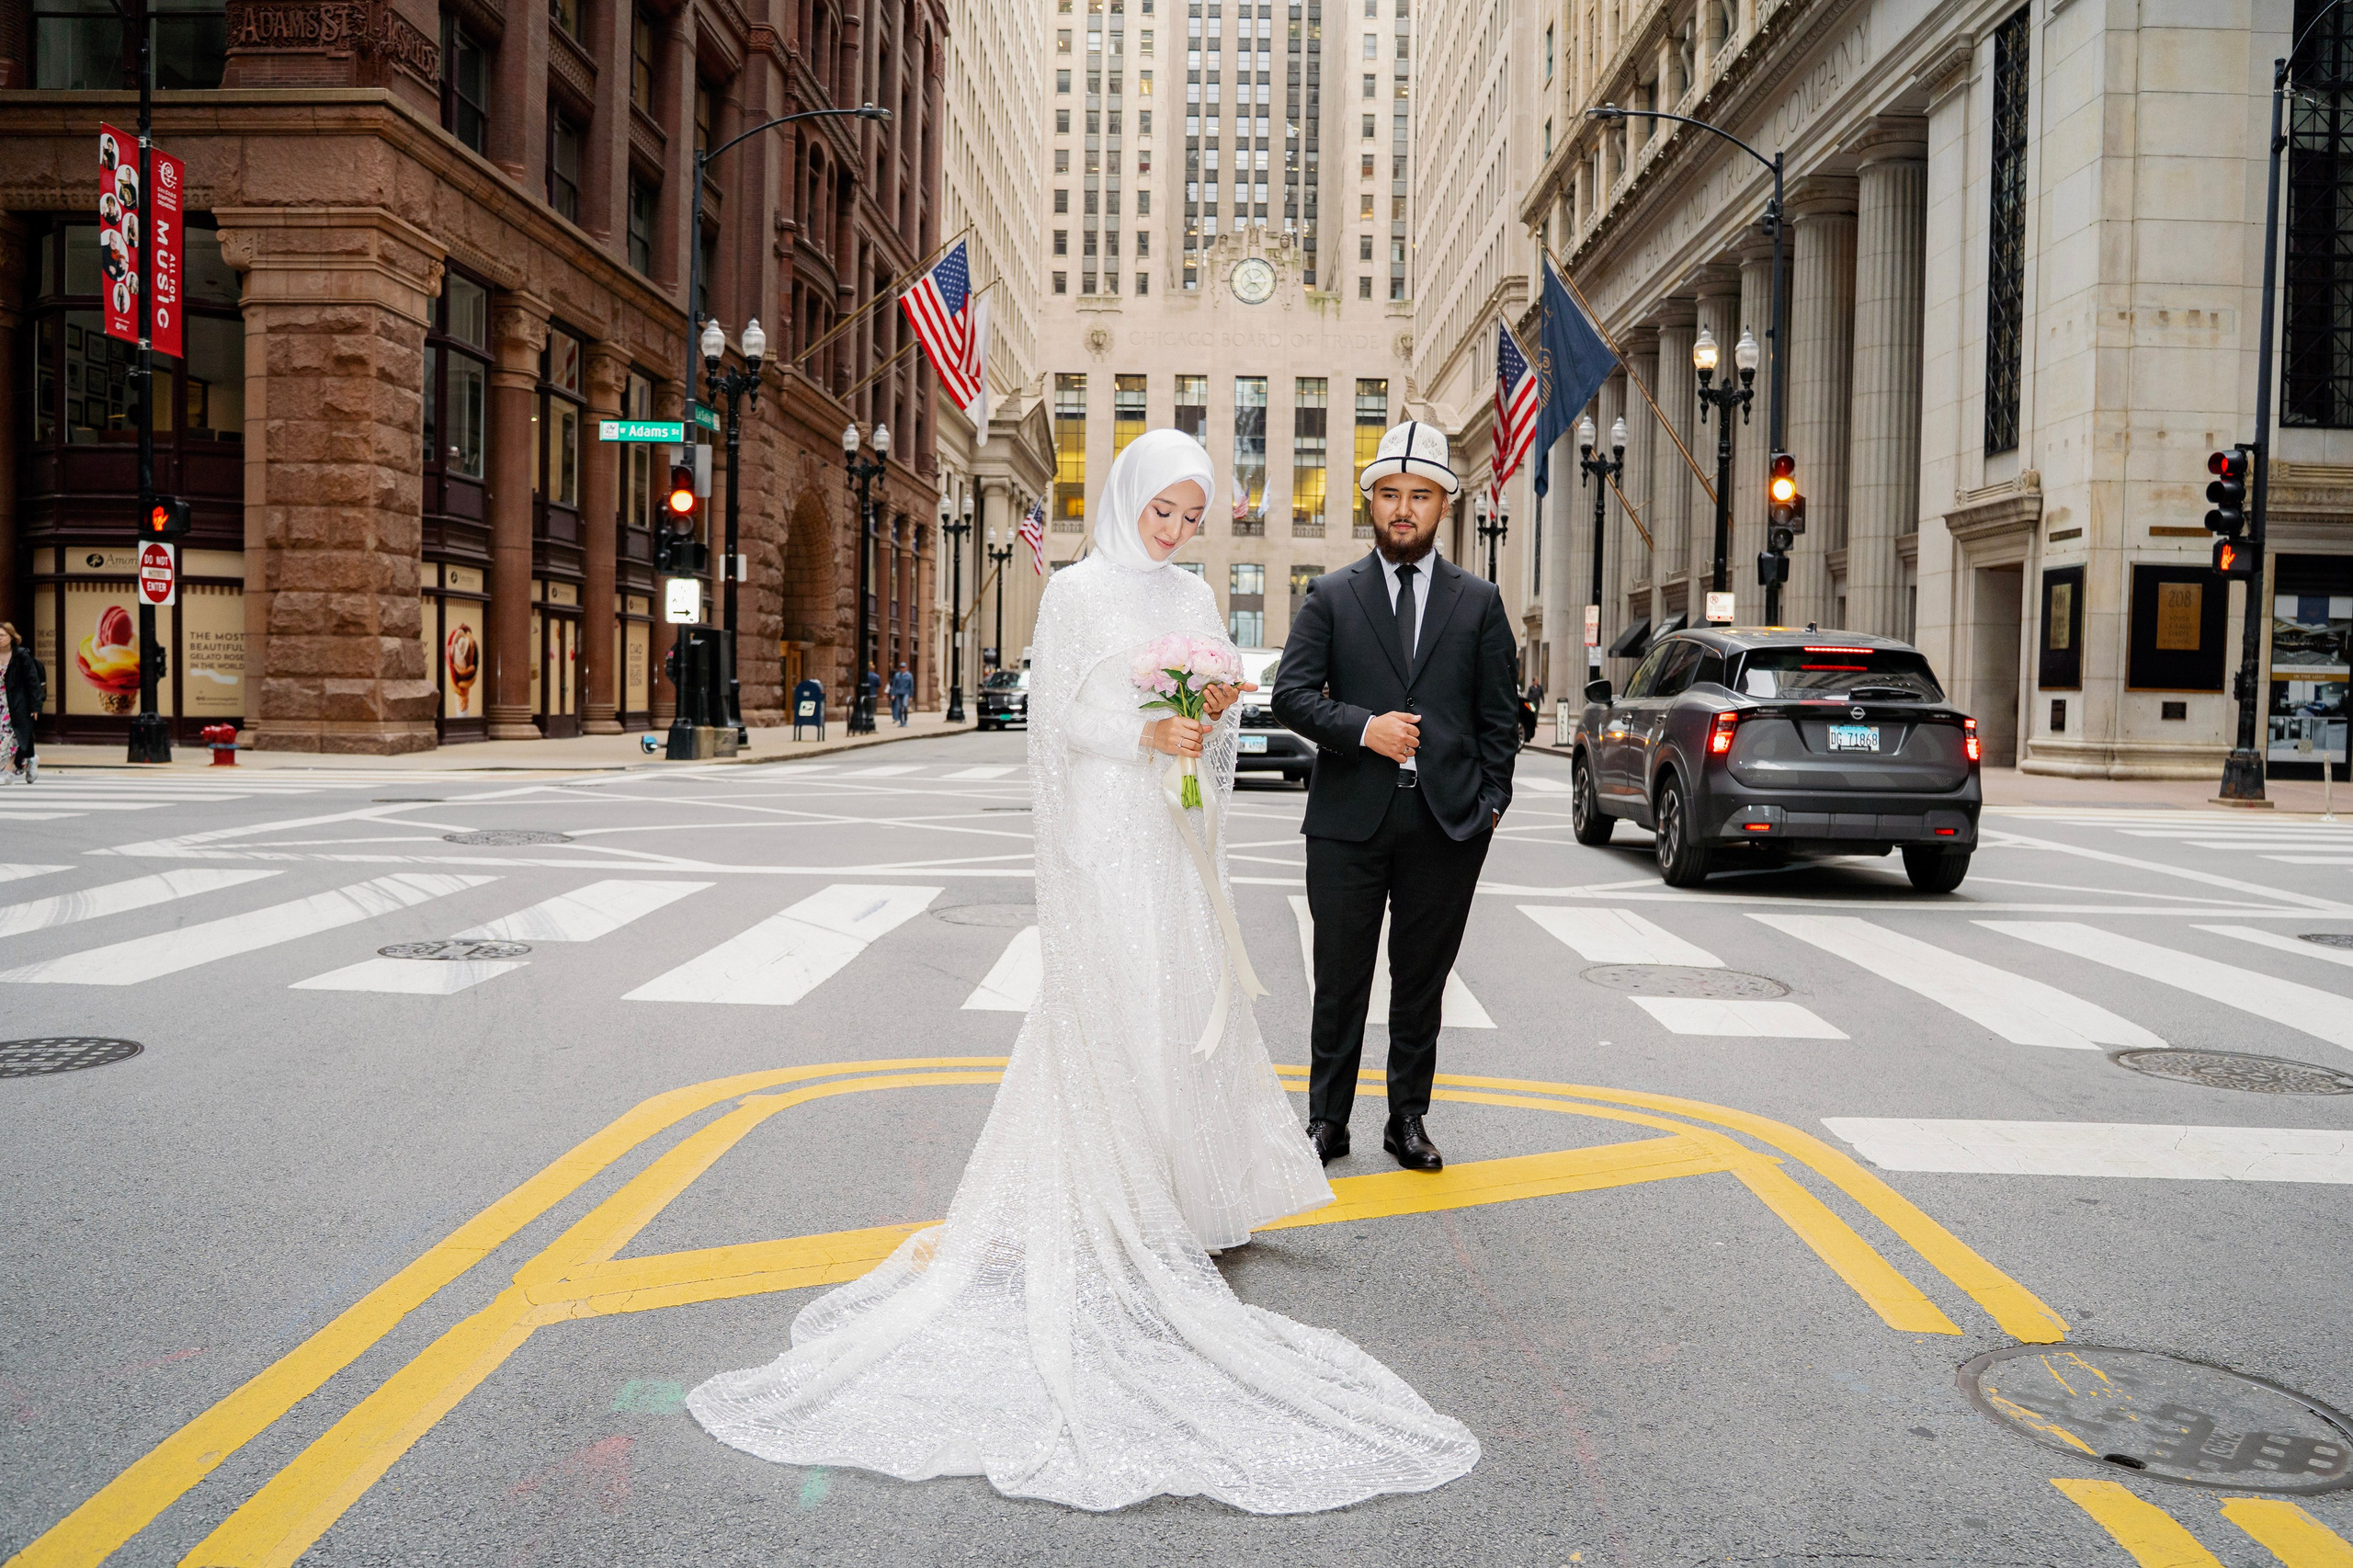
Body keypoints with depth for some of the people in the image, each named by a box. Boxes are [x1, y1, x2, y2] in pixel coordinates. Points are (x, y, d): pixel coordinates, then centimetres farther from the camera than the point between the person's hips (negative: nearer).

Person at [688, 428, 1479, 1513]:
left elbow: (1215, 723, 16)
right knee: (1112, 1013, -6)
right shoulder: (1077, 592, -2)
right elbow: (1058, 714, -7)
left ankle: (1180, 1193, 19)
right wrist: (1144, 734, -20)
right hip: (1100, 829, -6)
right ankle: (1105, 1218, 2)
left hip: (1172, 834, 6)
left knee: (1184, 1006, 9)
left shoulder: (1195, 599, 16)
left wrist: (1218, 713, -7)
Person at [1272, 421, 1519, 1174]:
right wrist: (1363, 728, -15)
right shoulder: (1331, 596, 6)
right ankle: (1327, 1120, 18)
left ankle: (1408, 1119, 23)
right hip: (1349, 820, -1)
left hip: (1448, 823, 1)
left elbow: (1499, 715, 10)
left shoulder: (1478, 602, 9)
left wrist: (1492, 802, 2)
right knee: (1340, 980, 6)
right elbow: (1291, 695, -2)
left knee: (1422, 984, 10)